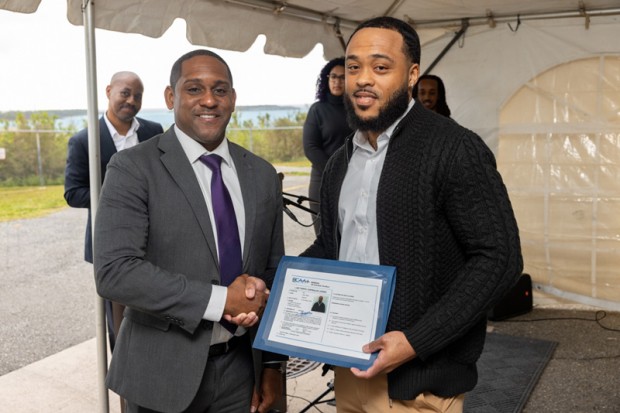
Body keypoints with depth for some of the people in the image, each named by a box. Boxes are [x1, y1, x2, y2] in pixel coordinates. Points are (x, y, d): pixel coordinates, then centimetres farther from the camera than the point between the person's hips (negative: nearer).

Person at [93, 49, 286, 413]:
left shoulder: (262, 174, 5)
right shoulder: (134, 168, -10)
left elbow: (273, 273, 8)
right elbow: (114, 271, -20)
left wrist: (273, 363, 7)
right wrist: (220, 299, -22)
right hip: (164, 372, -4)